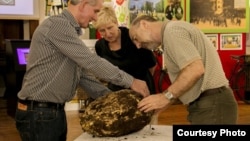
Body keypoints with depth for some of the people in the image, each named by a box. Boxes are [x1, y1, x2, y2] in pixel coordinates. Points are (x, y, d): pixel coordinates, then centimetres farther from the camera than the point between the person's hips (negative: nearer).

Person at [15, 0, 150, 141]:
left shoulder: (70, 29, 15)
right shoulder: (58, 25, -17)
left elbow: (83, 73, 14)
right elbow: (90, 62, -22)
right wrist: (130, 81, -15)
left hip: (57, 111, 9)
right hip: (39, 114, -9)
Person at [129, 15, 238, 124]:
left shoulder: (172, 30, -10)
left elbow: (195, 69, -23)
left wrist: (166, 96, -15)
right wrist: (165, 102, 11)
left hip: (211, 104, -10)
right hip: (211, 103, 10)